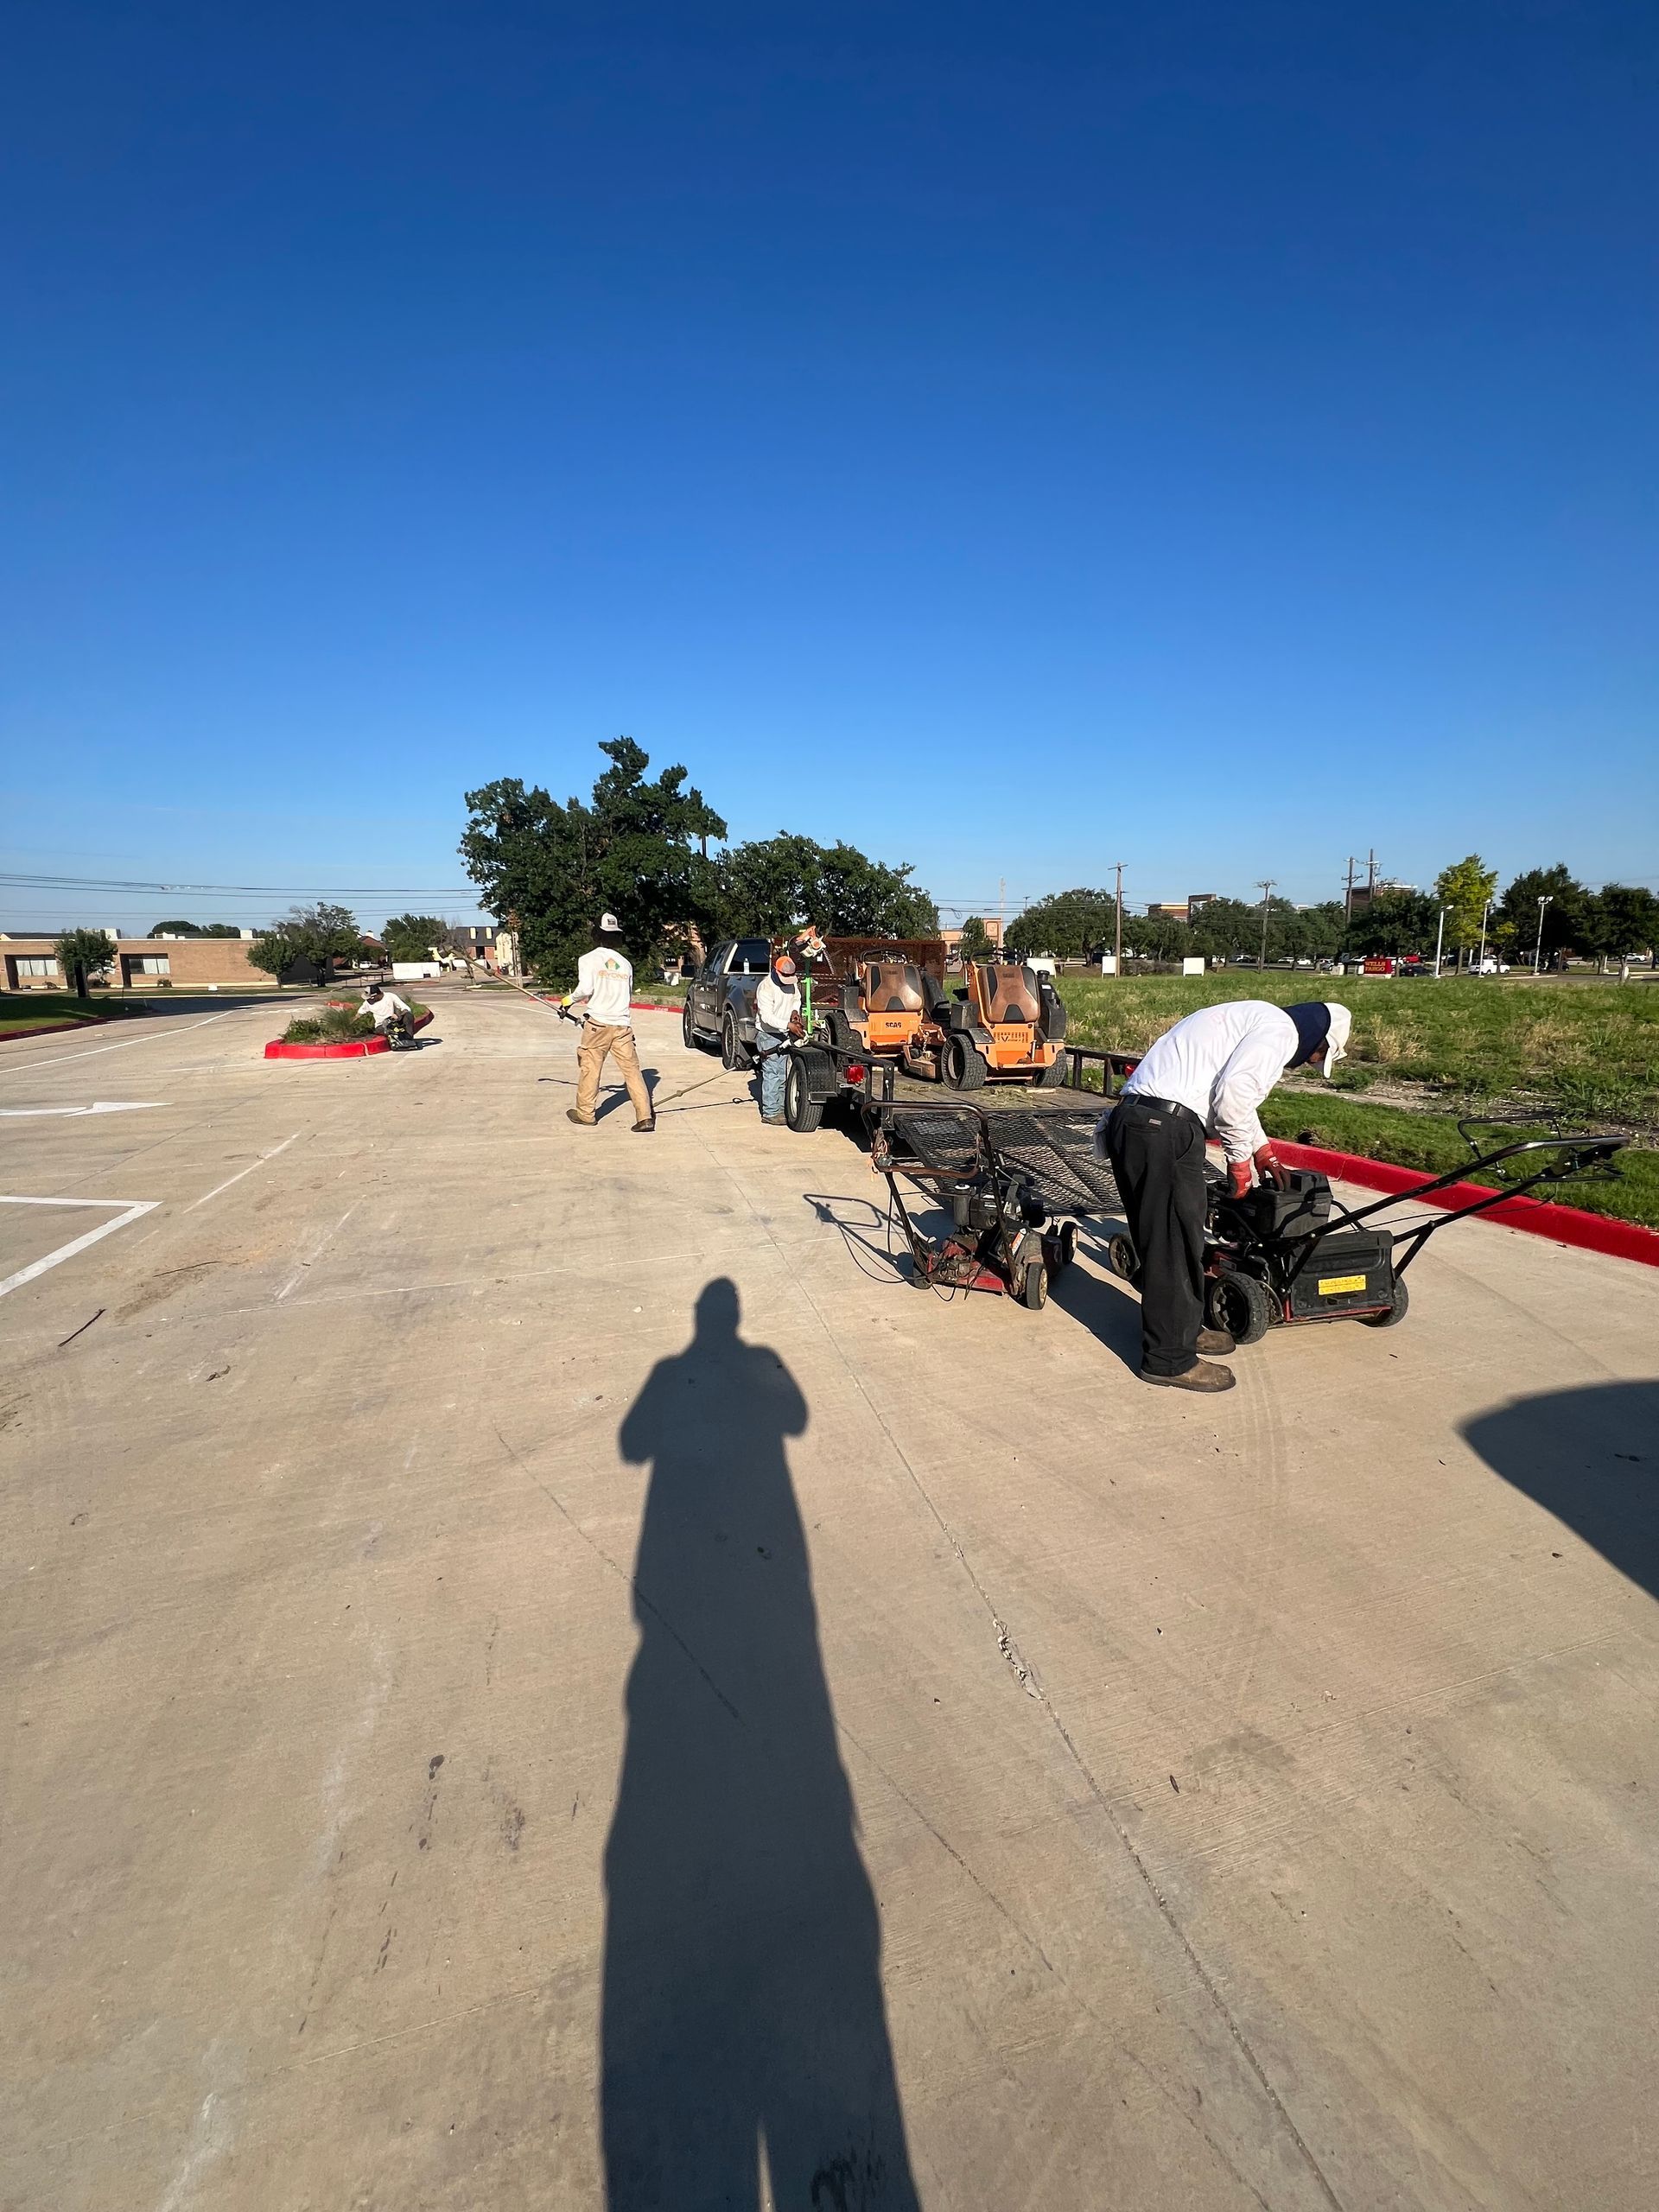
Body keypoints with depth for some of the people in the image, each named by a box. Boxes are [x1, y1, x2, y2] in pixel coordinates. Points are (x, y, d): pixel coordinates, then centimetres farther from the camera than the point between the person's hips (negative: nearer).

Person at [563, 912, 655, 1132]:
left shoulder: (589, 959, -2)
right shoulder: (625, 963, 11)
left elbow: (585, 989, -13)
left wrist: (570, 999, 6)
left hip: (598, 1023, -3)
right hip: (622, 1024, 3)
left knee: (589, 1068, 10)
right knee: (632, 1069, 1)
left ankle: (585, 1113, 20)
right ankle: (645, 1117, -5)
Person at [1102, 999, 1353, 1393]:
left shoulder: (1254, 1021, 29)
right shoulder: (1280, 1029, -2)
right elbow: (1233, 1094, -16)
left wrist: (1262, 1150, 49)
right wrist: (1240, 1158, -2)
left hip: (1135, 1119, 10)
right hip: (1163, 1129, -10)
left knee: (1180, 1238, 20)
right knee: (1174, 1245, -1)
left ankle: (1184, 1328, 34)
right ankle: (1170, 1359, 9)